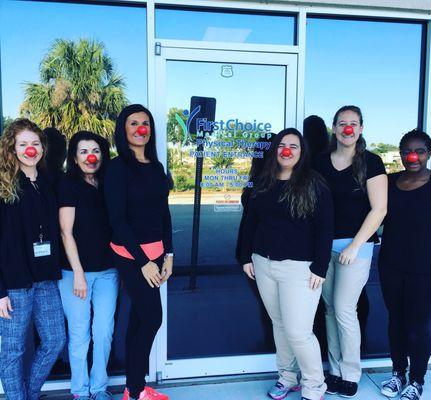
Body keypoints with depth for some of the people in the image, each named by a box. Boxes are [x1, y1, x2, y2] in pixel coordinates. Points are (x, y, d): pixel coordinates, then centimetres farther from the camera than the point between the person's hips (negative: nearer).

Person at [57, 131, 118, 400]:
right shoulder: (68, 186, -5)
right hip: (75, 271, -4)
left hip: (107, 271, 4)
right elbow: (66, 233, -8)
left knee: (104, 332, 8)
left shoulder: (107, 186, 7)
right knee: (79, 333, 6)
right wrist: (78, 273, -11)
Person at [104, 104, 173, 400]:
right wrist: (143, 261, -15)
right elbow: (118, 219, -13)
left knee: (139, 317, 13)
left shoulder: (156, 166, 11)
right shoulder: (118, 167, -8)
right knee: (152, 317, -5)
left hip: (156, 252, 6)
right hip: (131, 254, -6)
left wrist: (168, 254, 7)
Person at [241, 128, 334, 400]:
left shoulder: (314, 185, -6)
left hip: (299, 268, -5)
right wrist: (247, 257, 10)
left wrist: (320, 267, -13)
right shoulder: (263, 184, 9)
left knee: (298, 332, -5)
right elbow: (251, 222, 14)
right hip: (264, 265, 5)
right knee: (279, 324, 15)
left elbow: (325, 229, -9)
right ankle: (287, 377, 32)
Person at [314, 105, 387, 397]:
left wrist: (355, 246, -13)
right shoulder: (321, 162, 7)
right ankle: (336, 371, 24)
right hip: (325, 244, 5)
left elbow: (379, 209, -9)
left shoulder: (370, 162, -5)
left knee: (344, 309, -3)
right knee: (330, 308, 10)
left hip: (355, 245, -4)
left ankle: (351, 375, 16)